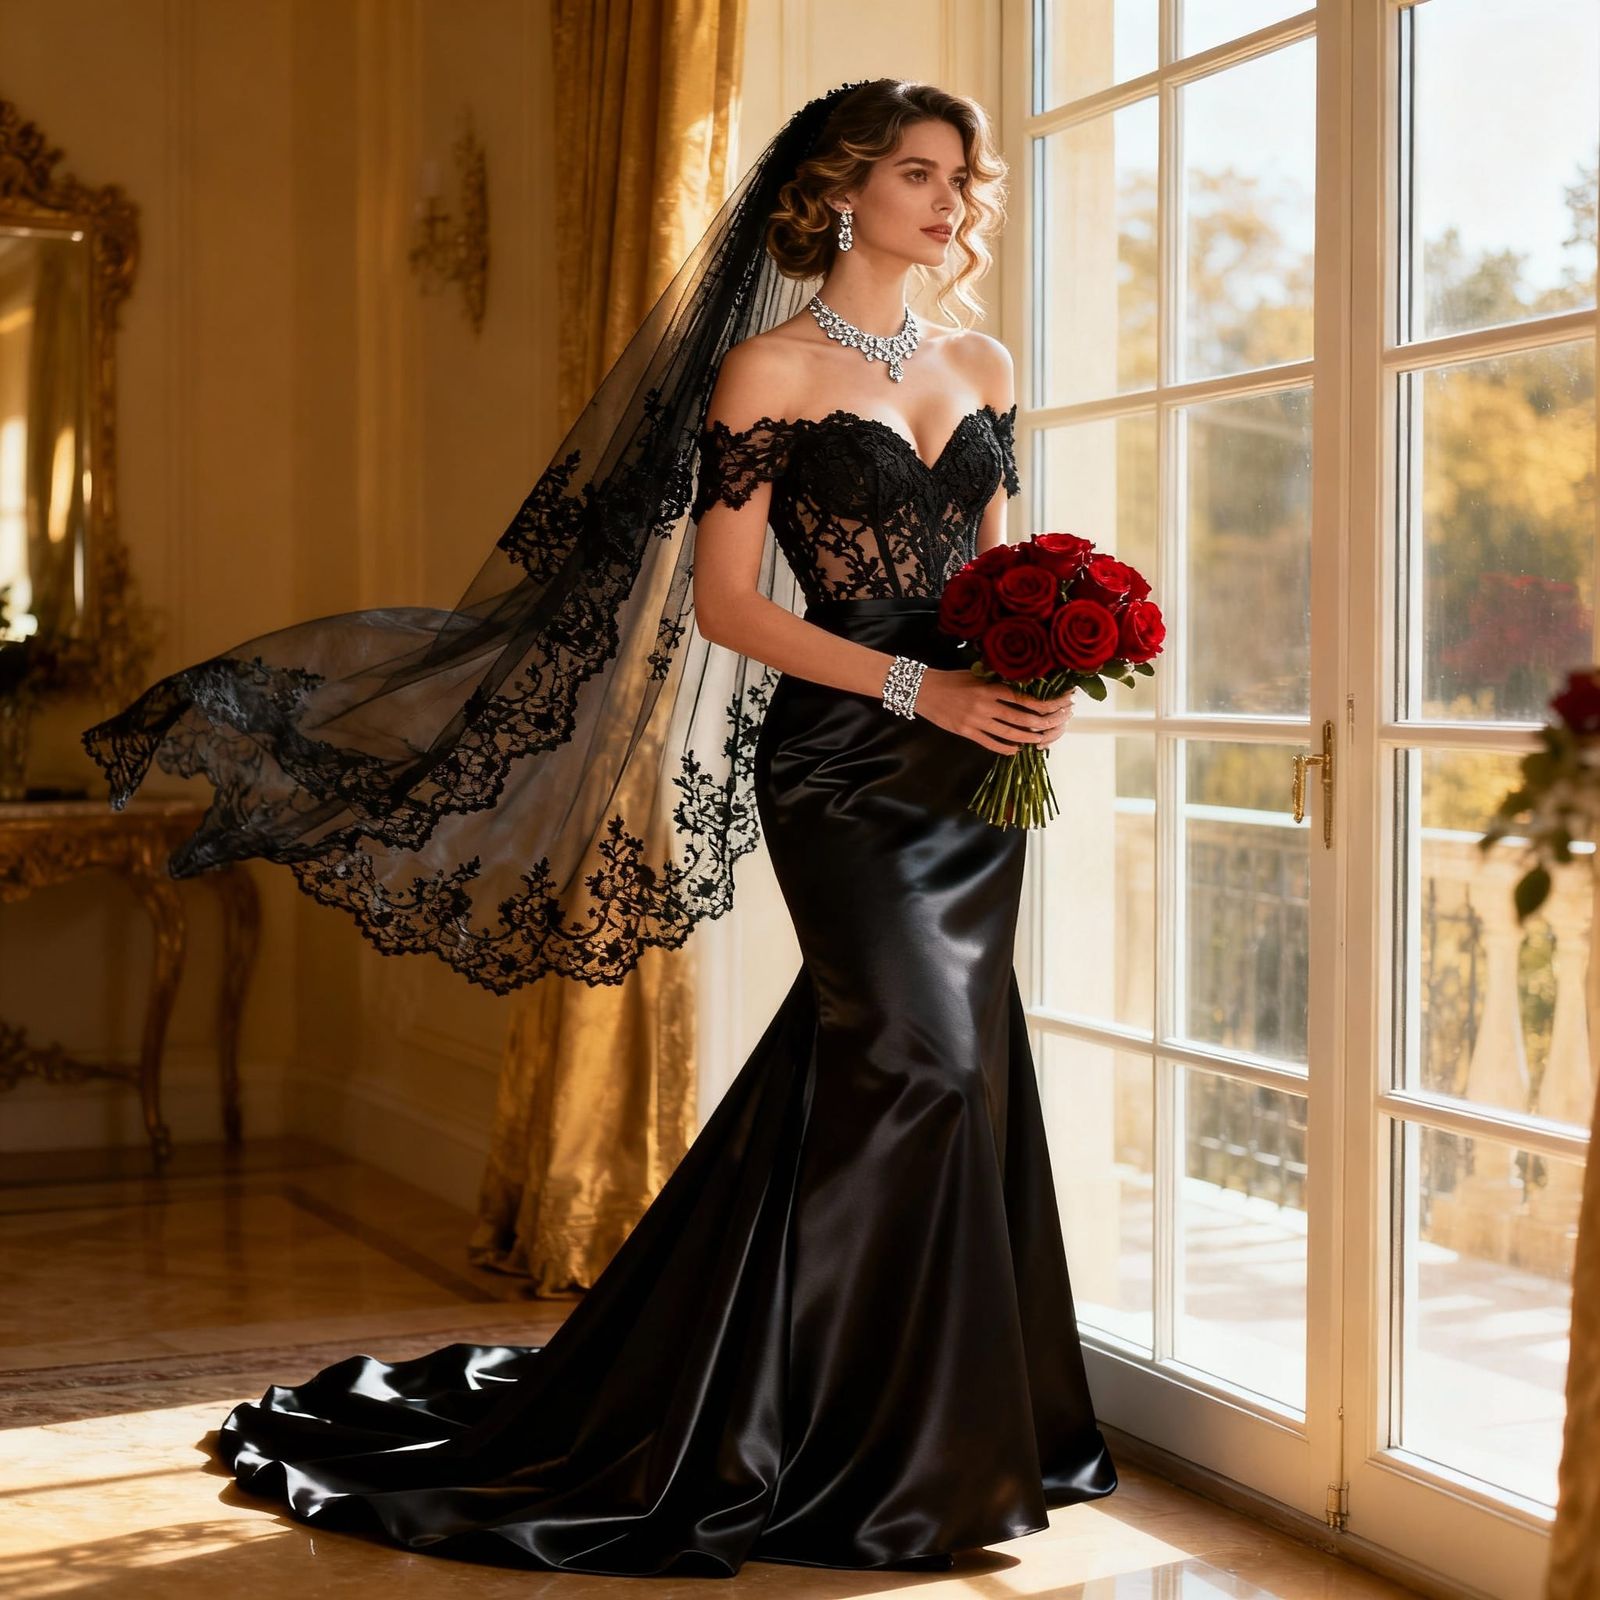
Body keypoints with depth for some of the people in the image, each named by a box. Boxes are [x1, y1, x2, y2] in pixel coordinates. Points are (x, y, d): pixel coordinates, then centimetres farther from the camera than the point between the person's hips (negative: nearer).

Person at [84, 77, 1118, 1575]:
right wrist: (921, 688, -17)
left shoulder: (982, 365, 13)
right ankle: (894, 1462, 5)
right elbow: (727, 604, -10)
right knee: (920, 1055, -10)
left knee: (954, 1065, 10)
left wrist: (1038, 678, -2)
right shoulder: (768, 365, -6)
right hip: (839, 767, -6)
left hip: (973, 766, 7)